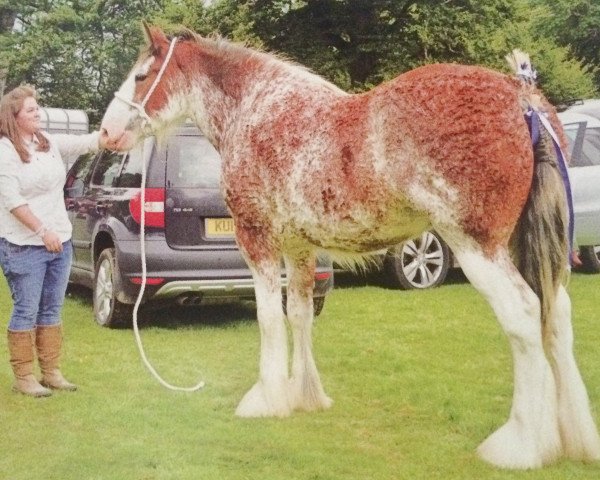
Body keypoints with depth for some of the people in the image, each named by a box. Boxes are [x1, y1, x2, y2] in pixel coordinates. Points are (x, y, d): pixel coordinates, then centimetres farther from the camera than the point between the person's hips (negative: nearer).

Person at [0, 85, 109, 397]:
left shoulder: (49, 143, 9)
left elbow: (89, 142, 6)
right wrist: (43, 231, -19)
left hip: (59, 241, 7)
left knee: (52, 310, 13)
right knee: (26, 312, 0)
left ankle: (51, 372, 22)